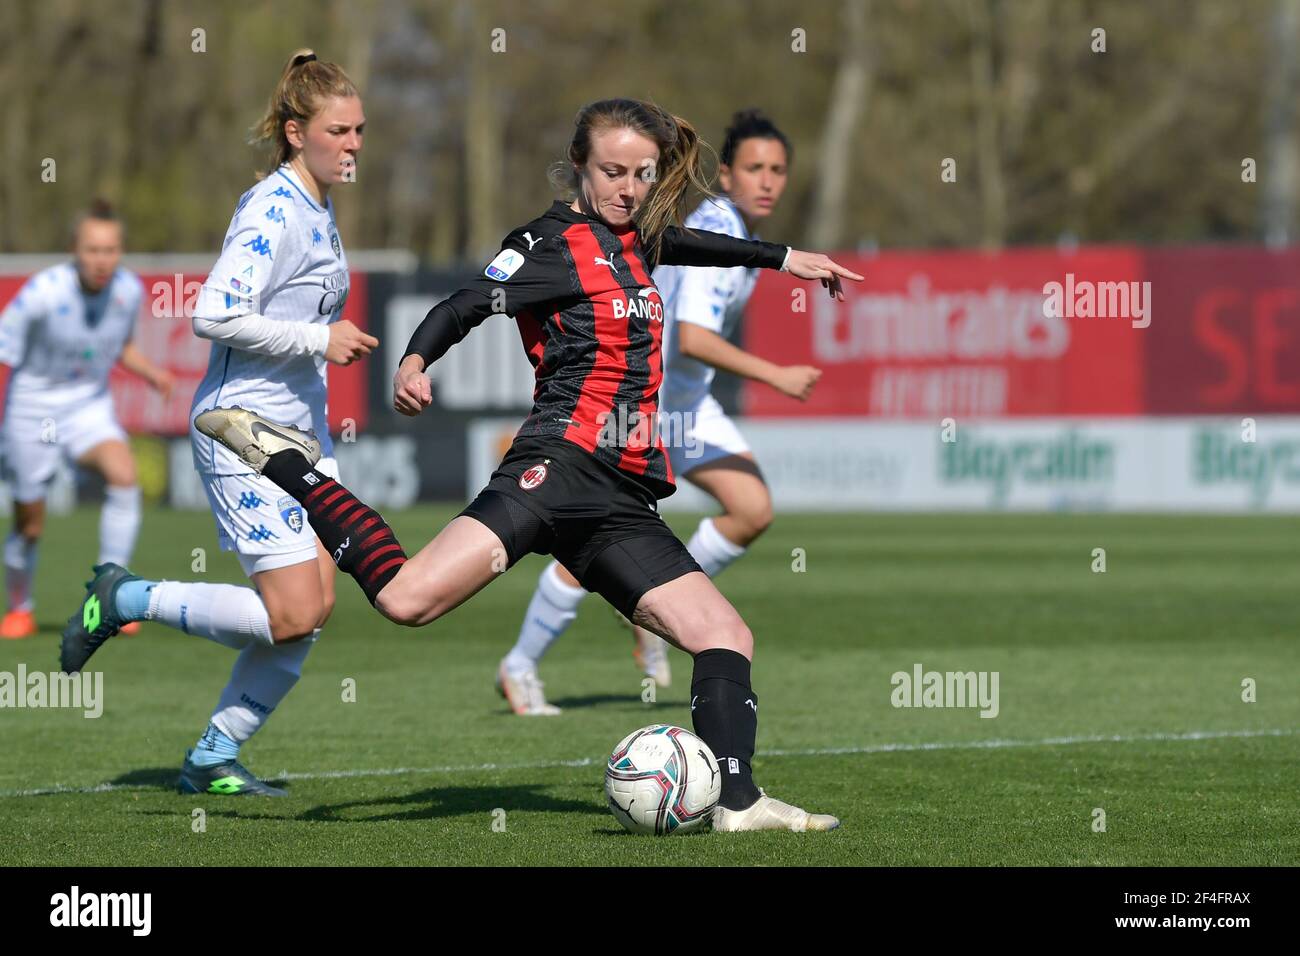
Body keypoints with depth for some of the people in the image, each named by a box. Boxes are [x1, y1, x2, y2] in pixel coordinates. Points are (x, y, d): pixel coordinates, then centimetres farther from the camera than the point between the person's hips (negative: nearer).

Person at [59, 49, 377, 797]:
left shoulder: (319, 208, 12)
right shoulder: (273, 211, -17)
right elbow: (215, 315, -25)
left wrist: (329, 343, 12)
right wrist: (317, 340, -21)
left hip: (302, 429, 9)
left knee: (315, 608, 4)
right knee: (292, 615, -13)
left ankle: (213, 759, 15)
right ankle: (123, 600, 5)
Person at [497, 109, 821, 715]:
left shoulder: (740, 231, 6)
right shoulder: (715, 234, -25)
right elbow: (692, 339, -36)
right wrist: (774, 376, -36)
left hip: (684, 402, 9)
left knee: (753, 510, -7)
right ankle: (520, 667, 13)